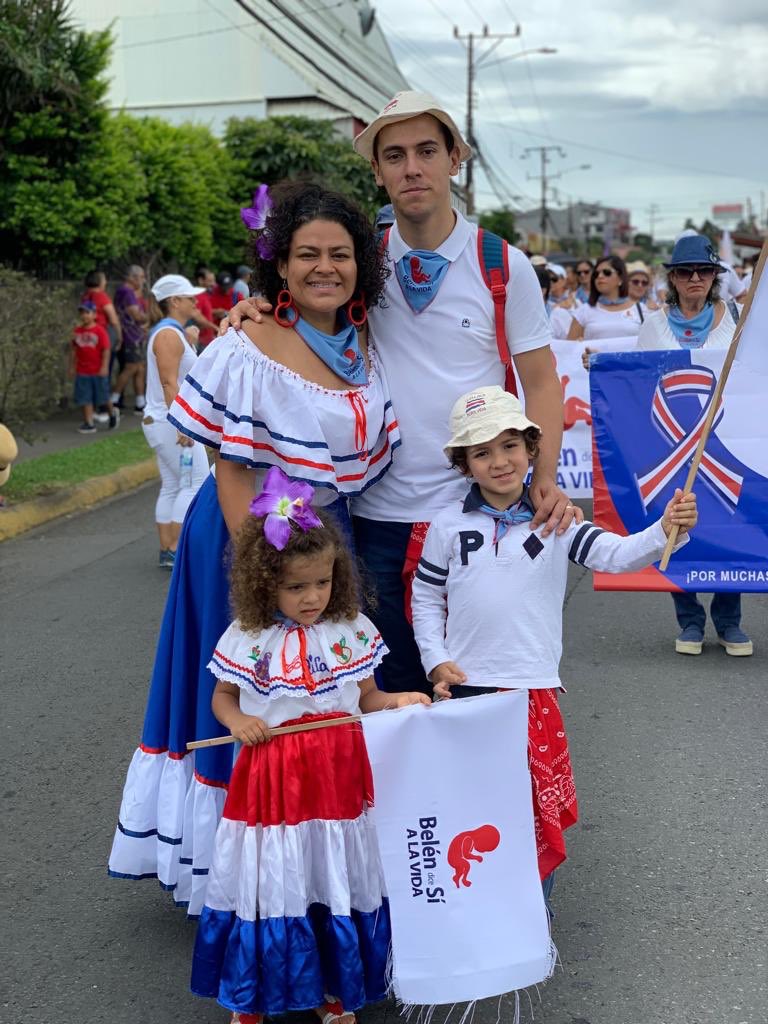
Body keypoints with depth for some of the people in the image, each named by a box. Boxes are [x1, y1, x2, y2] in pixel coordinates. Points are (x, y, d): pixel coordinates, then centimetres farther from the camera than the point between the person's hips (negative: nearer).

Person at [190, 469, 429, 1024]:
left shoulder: (352, 631, -2)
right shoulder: (247, 638, -5)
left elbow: (366, 697, 7)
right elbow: (222, 696, 8)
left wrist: (398, 700, -12)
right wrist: (238, 720, -12)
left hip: (339, 776, 1)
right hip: (272, 779, -1)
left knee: (338, 881, 11)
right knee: (270, 885, 8)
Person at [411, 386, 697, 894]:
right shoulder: (449, 525, 1)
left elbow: (617, 554, -14)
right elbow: (425, 598, 8)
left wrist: (664, 531, -32)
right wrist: (436, 660, -2)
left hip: (533, 687, -1)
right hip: (465, 685, 1)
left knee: (538, 800, 6)